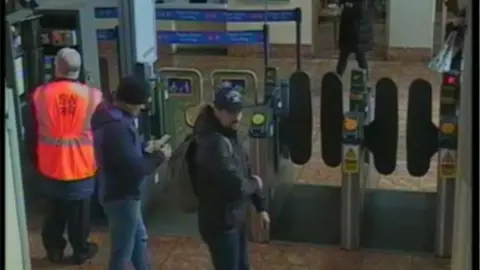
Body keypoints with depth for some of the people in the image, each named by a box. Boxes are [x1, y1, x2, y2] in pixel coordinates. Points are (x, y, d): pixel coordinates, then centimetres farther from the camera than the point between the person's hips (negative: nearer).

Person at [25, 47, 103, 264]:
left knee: (54, 212, 20)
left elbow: (30, 135, 1)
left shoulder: (39, 95, -9)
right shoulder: (93, 96, -13)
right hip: (82, 167, -2)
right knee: (79, 213, 14)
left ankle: (54, 250, 32)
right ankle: (81, 251, 28)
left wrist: (36, 161, 16)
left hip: (51, 167, 2)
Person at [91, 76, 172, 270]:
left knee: (139, 238, 26)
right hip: (121, 196, -11)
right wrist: (159, 157, -15)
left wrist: (146, 148, 3)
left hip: (123, 193, 11)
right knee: (122, 251, 4)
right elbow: (135, 168, -30)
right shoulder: (116, 128, -29)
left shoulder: (112, 117, 4)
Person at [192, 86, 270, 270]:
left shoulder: (230, 136, 7)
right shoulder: (214, 143, -27)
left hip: (235, 219, 10)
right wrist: (255, 184, -11)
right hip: (221, 223, -10)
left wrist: (260, 207, 14)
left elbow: (246, 173, 16)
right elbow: (237, 186, -33)